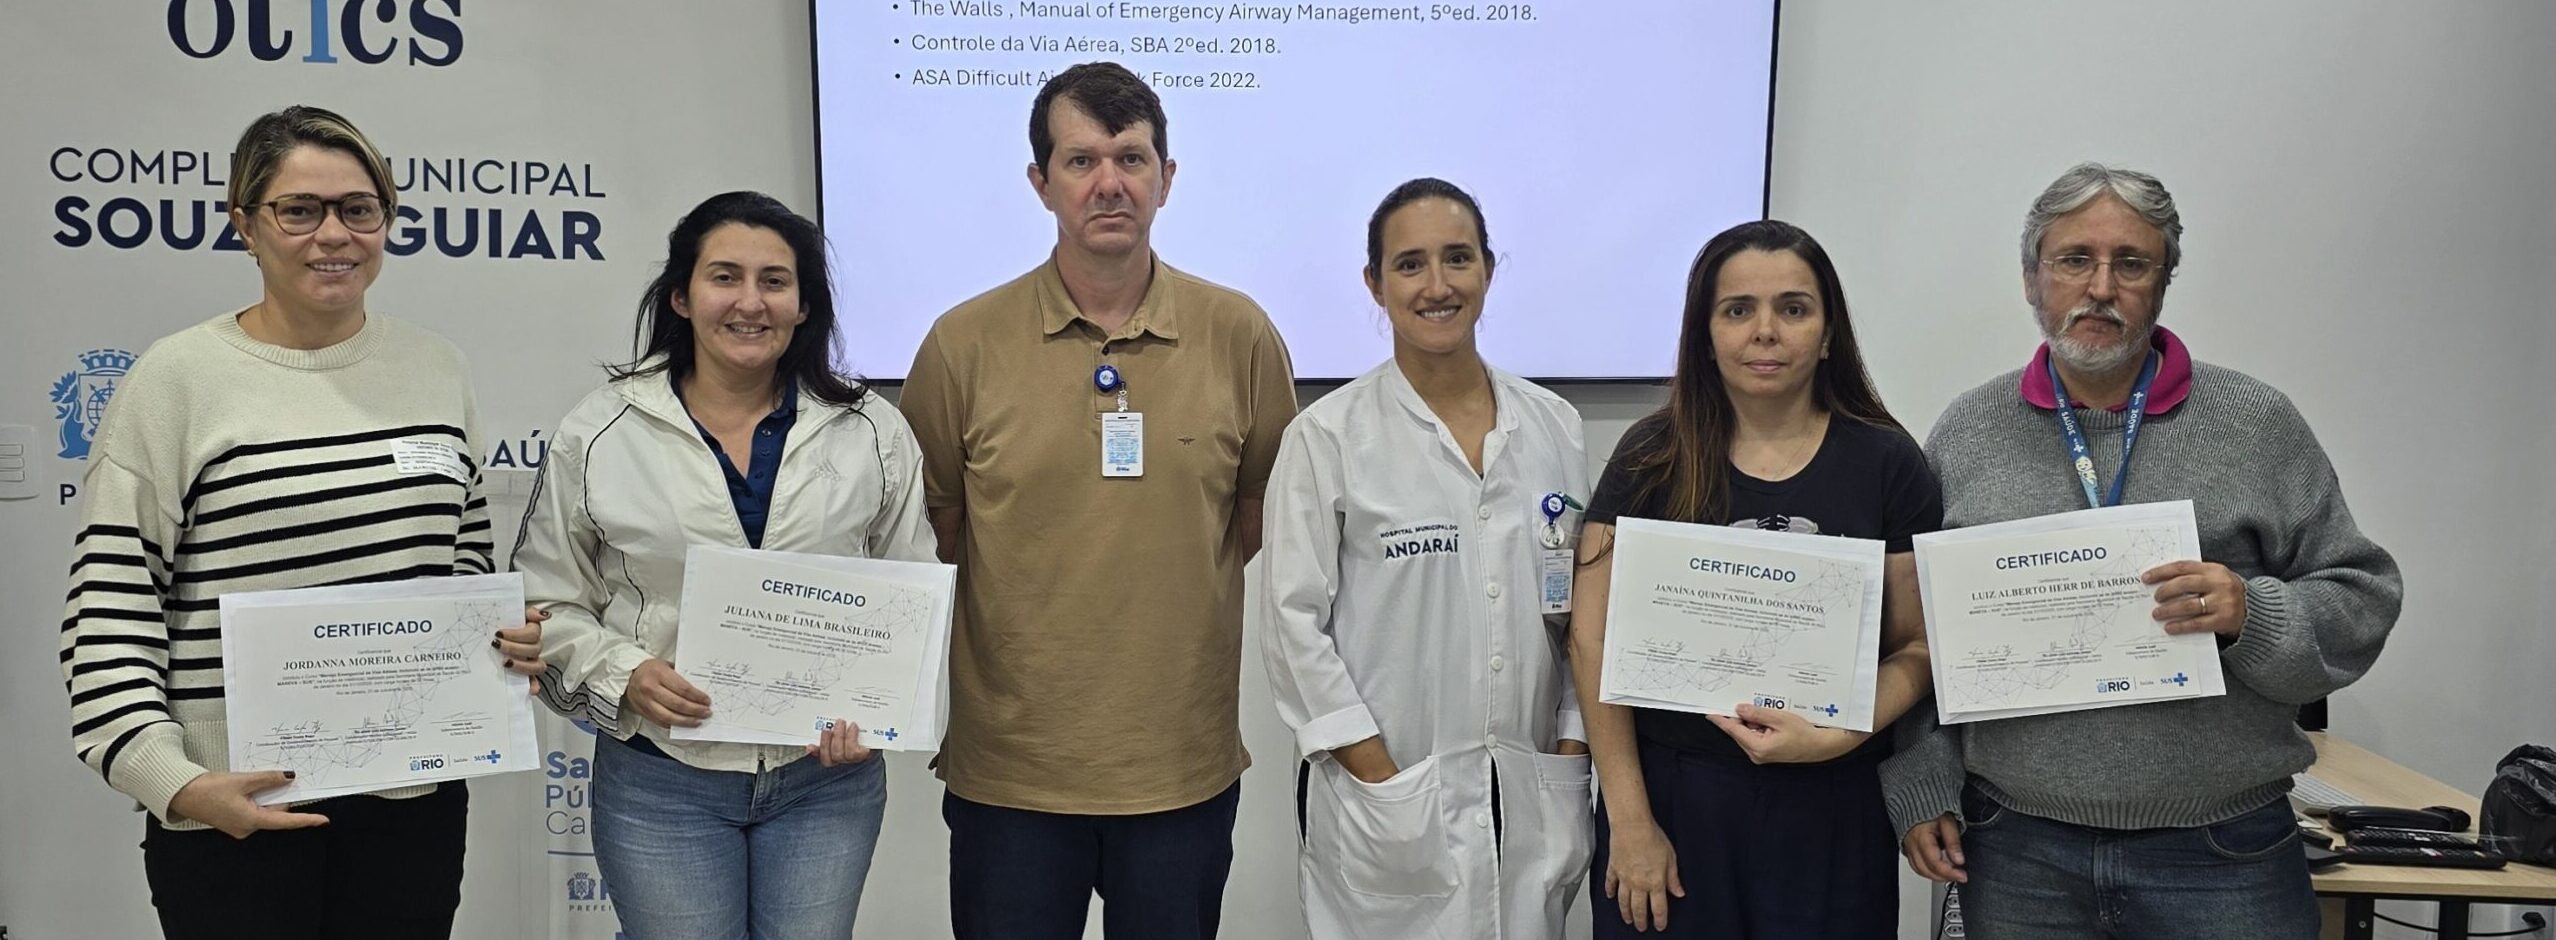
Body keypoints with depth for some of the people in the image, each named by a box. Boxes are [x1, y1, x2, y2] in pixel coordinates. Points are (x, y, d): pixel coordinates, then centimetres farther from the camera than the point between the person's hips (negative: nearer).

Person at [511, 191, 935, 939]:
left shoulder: (873, 434, 1)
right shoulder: (598, 433, -1)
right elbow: (549, 602, 4)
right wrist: (622, 675, -13)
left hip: (827, 776, 1)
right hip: (660, 782, -1)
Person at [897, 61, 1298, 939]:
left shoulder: (1239, 334, -2)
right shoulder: (963, 342, -4)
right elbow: (926, 530, 5)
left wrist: (1182, 602, 6)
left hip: (1187, 768, 1)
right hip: (1009, 771, 0)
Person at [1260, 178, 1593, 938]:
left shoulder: (1555, 426, 5)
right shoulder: (1328, 437, -6)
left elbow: (1584, 599, 9)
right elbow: (1294, 619, -8)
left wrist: (1573, 753, 3)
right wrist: (1378, 779, -11)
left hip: (1533, 793, 4)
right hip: (1384, 798, -3)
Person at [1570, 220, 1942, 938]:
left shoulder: (1886, 462, -1)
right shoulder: (1652, 457, -2)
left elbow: (1917, 646, 1)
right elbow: (1594, 640, -3)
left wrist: (1836, 737, -17)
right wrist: (1630, 820, -7)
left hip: (1829, 811, 0)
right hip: (1670, 796, 0)